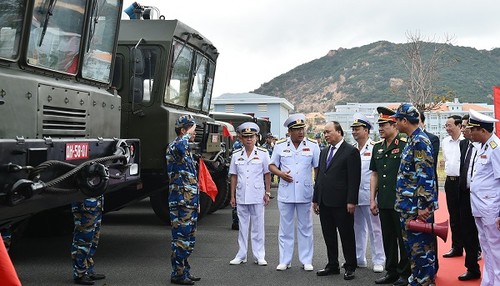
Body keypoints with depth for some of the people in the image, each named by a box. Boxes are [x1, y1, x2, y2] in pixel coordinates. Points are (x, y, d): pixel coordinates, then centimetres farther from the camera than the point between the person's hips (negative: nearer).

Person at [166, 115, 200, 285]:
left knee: (189, 239, 15)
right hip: (180, 202, -10)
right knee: (181, 239, -3)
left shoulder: (187, 149, 18)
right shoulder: (174, 146, -10)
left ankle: (185, 271, 24)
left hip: (191, 202, 10)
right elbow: (179, 147, -40)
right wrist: (187, 135, -20)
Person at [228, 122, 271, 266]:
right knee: (243, 226, 10)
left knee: (258, 227, 4)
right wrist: (232, 196, 7)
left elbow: (267, 174, 3)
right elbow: (234, 176, 9)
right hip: (241, 196, 2)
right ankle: (241, 255, 18)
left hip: (257, 196, -2)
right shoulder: (236, 155, 7)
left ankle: (259, 256, 12)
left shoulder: (263, 153, 0)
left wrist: (267, 193, -2)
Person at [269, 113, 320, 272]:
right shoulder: (280, 145, 3)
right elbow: (272, 165, 10)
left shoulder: (312, 145, 1)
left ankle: (306, 260, 16)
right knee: (285, 228, 7)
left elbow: (318, 168, 4)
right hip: (285, 192, 1)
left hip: (305, 193, 0)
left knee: (305, 228, 7)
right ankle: (284, 260, 16)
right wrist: (281, 173, -11)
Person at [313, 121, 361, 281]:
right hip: (324, 202, 7)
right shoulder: (324, 152, 16)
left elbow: (354, 179, -12)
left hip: (341, 203, -7)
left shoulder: (351, 151, -6)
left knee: (347, 236, 4)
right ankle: (332, 265, 23)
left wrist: (351, 201, -16)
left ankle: (350, 267, 14)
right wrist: (316, 199, 14)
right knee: (329, 236, 12)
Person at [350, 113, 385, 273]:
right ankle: (358, 259, 24)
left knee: (374, 229, 1)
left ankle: (378, 261, 11)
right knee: (357, 228, 14)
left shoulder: (375, 148, -7)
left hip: (368, 195, -6)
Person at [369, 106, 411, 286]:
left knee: (403, 238, 3)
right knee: (388, 238, 13)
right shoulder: (377, 147, 11)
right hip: (384, 202, 6)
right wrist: (372, 199, 10)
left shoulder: (404, 146, -8)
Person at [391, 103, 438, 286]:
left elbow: (426, 175, -22)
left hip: (417, 207, -10)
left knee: (421, 248, -2)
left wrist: (423, 206, -22)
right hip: (408, 206, 10)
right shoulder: (412, 141, 14)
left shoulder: (420, 141, -16)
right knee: (411, 245, 17)